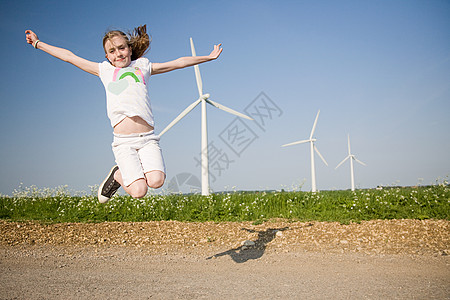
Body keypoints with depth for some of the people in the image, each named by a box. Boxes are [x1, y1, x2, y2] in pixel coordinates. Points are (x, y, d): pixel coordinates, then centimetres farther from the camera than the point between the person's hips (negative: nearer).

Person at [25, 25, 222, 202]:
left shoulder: (143, 66, 18)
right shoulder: (104, 70, 16)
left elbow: (179, 63, 25)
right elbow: (69, 57, 23)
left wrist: (209, 57, 29)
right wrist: (38, 44, 29)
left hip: (148, 138, 2)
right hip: (123, 142, -1)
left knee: (156, 181, -22)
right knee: (138, 192, -16)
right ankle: (118, 176, 17)